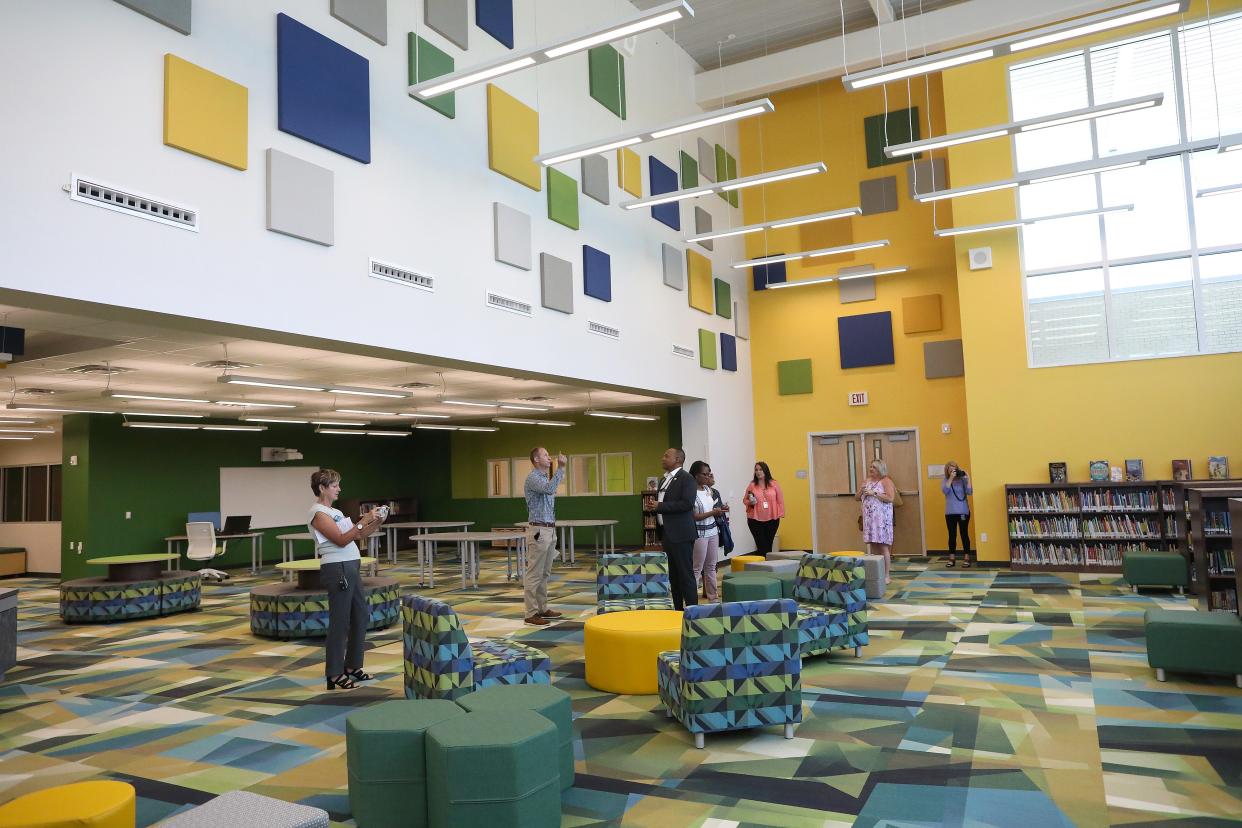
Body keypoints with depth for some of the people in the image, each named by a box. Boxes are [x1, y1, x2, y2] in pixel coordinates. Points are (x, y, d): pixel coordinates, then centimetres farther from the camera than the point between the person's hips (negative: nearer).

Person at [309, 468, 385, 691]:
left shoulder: (334, 511, 17)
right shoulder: (318, 513, -11)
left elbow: (358, 536, 16)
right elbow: (342, 540, -19)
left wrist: (376, 522, 3)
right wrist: (364, 521, -20)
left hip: (351, 568, 10)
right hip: (337, 570, -10)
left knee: (362, 614, 15)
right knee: (340, 622, -3)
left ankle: (352, 666, 26)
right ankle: (334, 674, 7)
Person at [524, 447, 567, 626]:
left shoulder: (546, 478, 17)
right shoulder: (533, 478, -12)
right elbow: (550, 489, -32)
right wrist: (561, 468, -29)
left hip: (550, 530, 9)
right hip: (539, 531, -9)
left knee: (545, 574, 14)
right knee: (534, 574, -4)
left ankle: (542, 608, 22)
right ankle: (531, 613, 0)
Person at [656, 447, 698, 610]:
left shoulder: (686, 479, -10)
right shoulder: (664, 480, 17)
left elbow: (687, 503, -22)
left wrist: (660, 506, -19)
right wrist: (660, 534, 18)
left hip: (681, 535, -9)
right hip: (666, 534, 9)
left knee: (686, 574, -4)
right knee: (673, 575, 13)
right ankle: (677, 609, 20)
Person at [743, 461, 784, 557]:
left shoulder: (774, 484, 2)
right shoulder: (752, 485, 1)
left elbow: (780, 500, 4)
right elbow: (745, 500, 8)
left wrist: (780, 514, 0)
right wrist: (750, 502, -13)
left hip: (772, 519, 1)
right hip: (755, 520, -1)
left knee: (768, 545, 9)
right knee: (761, 546, -5)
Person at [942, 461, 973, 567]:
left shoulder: (962, 480, -3)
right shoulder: (945, 481, 4)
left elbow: (970, 492, -12)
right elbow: (945, 491, -15)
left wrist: (968, 478, -16)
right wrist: (951, 478, -18)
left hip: (963, 512, -2)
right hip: (950, 513, 2)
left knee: (964, 534, 2)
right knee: (952, 535, 7)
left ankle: (966, 559, 7)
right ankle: (952, 559, 14)